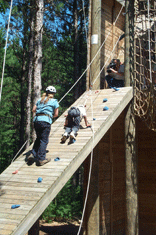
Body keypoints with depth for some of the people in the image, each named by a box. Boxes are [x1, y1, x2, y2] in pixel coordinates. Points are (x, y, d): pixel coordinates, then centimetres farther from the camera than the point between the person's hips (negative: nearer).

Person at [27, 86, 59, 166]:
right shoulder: (54, 101, 9)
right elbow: (56, 114, 9)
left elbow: (33, 110, 18)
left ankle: (33, 154, 7)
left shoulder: (40, 100, 20)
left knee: (38, 138, 19)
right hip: (46, 121, -5)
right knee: (44, 140, -1)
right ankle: (41, 159, -4)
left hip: (36, 120, 5)